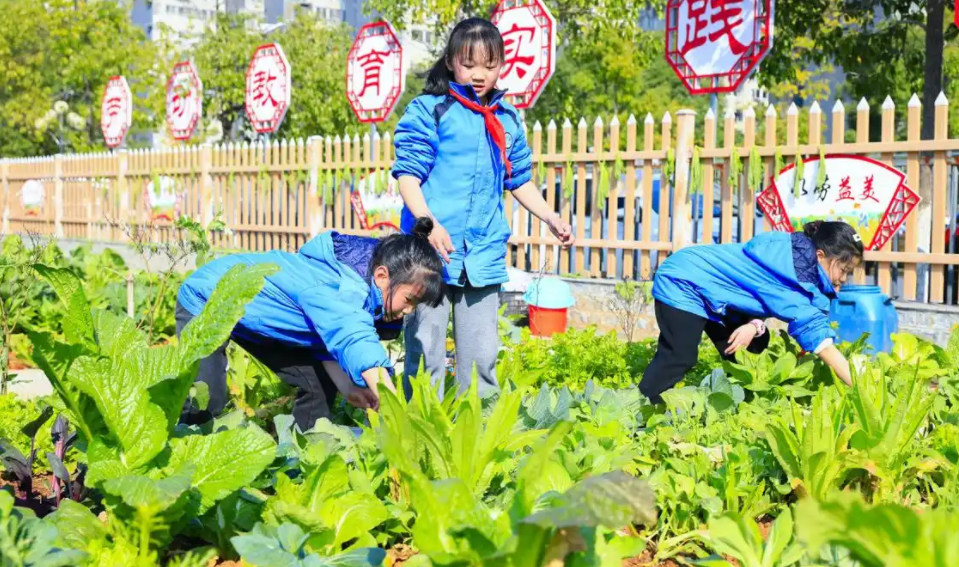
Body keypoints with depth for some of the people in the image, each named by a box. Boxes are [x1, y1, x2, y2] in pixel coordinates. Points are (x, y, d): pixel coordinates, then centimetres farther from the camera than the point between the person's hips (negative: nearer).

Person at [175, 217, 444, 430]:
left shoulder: (359, 290, -11)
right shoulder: (342, 292, -40)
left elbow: (333, 339, -4)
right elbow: (361, 347, -53)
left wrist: (349, 388, -22)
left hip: (253, 308, 8)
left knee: (319, 384, 1)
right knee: (205, 404, -20)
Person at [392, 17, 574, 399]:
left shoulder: (507, 119, 12)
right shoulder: (429, 110, -3)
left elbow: (519, 180, 22)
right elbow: (407, 175, -9)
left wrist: (550, 217, 10)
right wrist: (429, 223, -22)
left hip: (484, 253, 5)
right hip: (431, 250, -4)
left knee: (481, 351, 11)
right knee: (425, 346, 2)